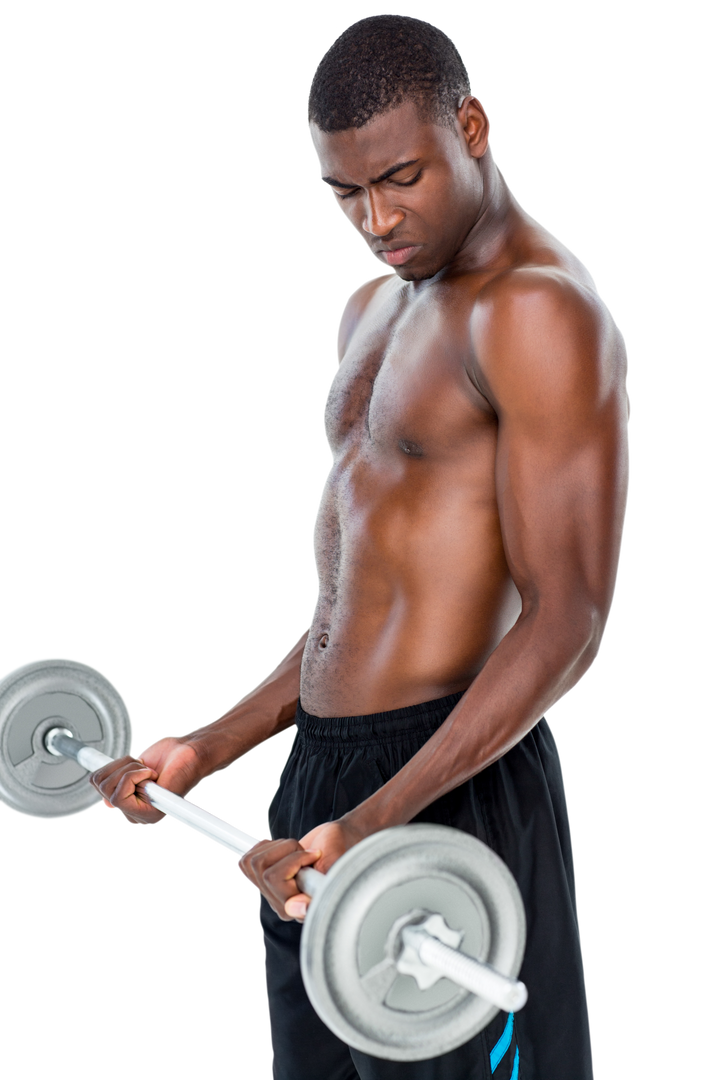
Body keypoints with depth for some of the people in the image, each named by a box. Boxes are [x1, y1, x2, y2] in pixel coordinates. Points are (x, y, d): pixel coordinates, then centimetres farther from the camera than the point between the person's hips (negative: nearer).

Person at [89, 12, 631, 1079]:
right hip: (319, 778, 9)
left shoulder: (540, 313, -14)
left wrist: (375, 824, -28)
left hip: (452, 788, -9)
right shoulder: (372, 310, 16)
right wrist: (208, 749, 14)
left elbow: (566, 623, -20)